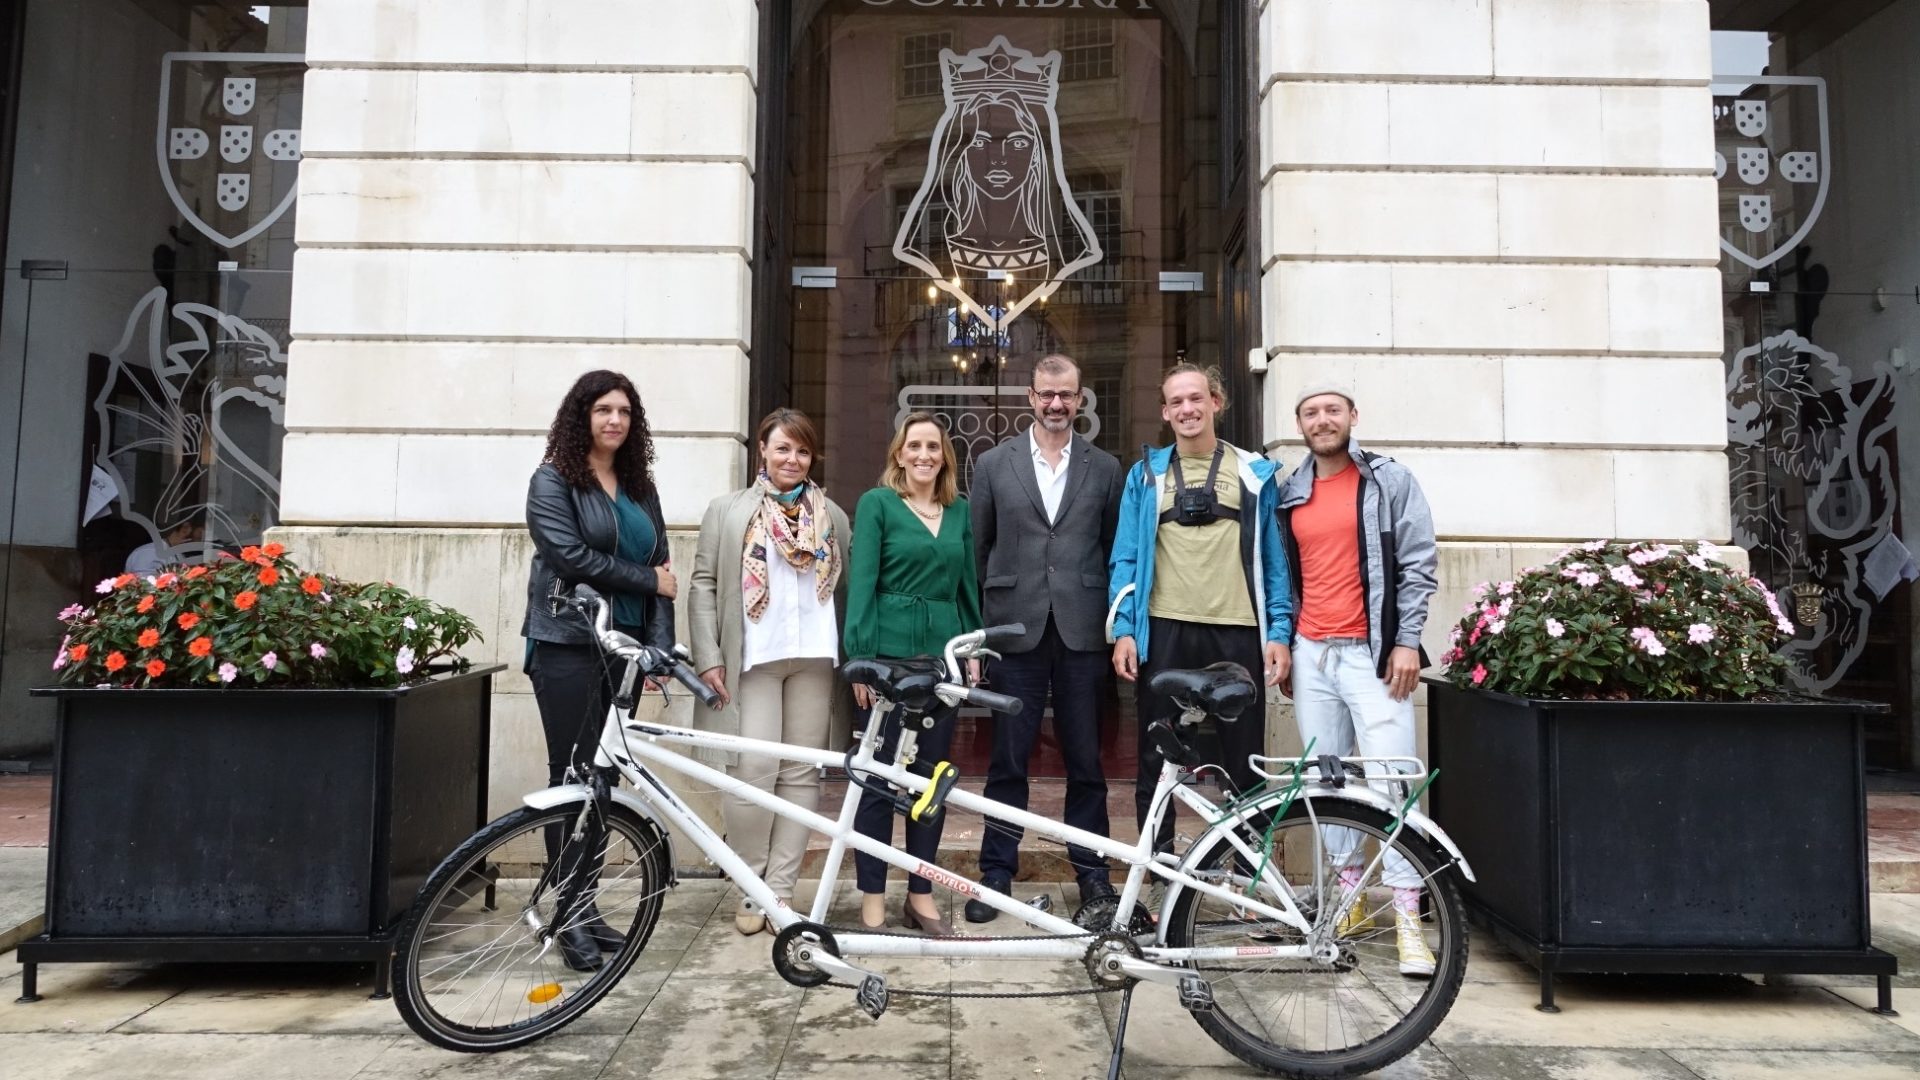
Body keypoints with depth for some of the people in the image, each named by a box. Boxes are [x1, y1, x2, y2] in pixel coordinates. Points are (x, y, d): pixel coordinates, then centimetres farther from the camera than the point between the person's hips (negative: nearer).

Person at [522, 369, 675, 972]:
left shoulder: (641, 488, 15)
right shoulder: (553, 481, 0)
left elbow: (662, 567, 10)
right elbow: (569, 555, -14)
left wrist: (660, 645, 0)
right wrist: (648, 578, -8)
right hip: (569, 648, -5)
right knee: (575, 777, -4)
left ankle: (587, 908, 16)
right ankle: (572, 918, 3)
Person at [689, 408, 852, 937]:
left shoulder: (832, 516, 15)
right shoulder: (727, 511, 9)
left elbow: (847, 588, 12)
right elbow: (704, 584, 4)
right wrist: (708, 656, -5)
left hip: (813, 657, 3)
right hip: (752, 658, -2)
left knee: (801, 774, 3)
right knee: (753, 771, -10)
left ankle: (779, 891, 11)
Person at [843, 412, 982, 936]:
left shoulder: (959, 511, 12)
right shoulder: (877, 504, -1)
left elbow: (968, 584, 15)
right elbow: (861, 582, -6)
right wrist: (859, 656, -12)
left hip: (942, 653, 4)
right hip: (888, 653, -4)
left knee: (930, 775, 9)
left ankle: (921, 896, 20)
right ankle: (872, 900, 10)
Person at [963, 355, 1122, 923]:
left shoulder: (1105, 468, 8)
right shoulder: (993, 464, 6)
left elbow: (1116, 552, 9)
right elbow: (977, 552, 7)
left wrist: (1117, 626, 4)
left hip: (1082, 634, 1)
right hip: (1016, 631, 0)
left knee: (1086, 760, 8)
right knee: (1008, 761, 6)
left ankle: (1091, 869, 22)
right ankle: (997, 871, 17)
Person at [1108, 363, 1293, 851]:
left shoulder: (1255, 473, 8)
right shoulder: (1145, 474, 9)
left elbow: (1275, 559, 7)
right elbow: (1125, 558, 6)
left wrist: (1279, 632, -2)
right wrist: (1123, 630, -3)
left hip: (1237, 632, 0)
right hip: (1165, 632, 1)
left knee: (1244, 761, 6)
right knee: (1156, 759, 7)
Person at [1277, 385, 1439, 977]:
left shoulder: (1390, 480, 1)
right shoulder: (1289, 494, 13)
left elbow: (1420, 564, -2)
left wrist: (1407, 641, -9)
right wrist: (1282, 647, 13)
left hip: (1372, 652, -4)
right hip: (1311, 654, 5)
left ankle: (1408, 921, -6)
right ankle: (1351, 898, 19)